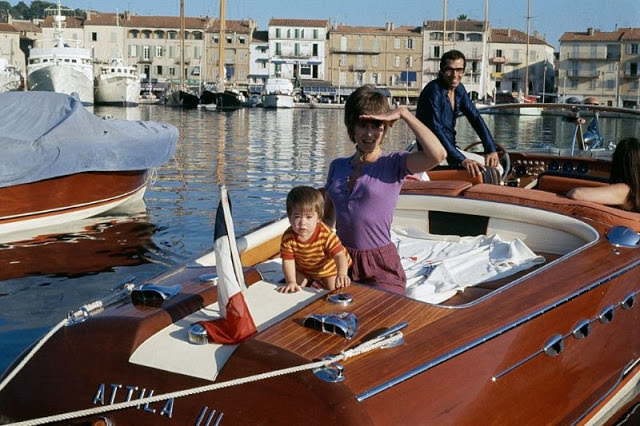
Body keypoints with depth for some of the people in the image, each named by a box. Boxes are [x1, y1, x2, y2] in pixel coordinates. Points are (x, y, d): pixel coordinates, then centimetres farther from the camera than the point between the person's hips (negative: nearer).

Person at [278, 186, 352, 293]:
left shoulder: (326, 234, -39)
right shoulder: (288, 237, -30)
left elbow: (340, 255, -44)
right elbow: (288, 261, -27)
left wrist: (342, 274, -62)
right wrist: (291, 282, -38)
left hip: (328, 269, -2)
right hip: (303, 269, 3)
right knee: (296, 290, 4)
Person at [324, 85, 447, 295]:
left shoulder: (393, 164, -4)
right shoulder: (337, 166, 11)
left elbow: (437, 154, -23)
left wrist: (404, 114, -16)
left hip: (380, 269, -4)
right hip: (341, 261, 4)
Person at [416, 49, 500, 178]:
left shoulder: (459, 89, 8)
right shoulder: (433, 91, -18)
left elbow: (476, 119, 7)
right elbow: (436, 129, -28)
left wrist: (491, 150, -7)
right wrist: (462, 160, -36)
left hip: (451, 149, 9)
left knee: (496, 168, 8)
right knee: (476, 170, -25)